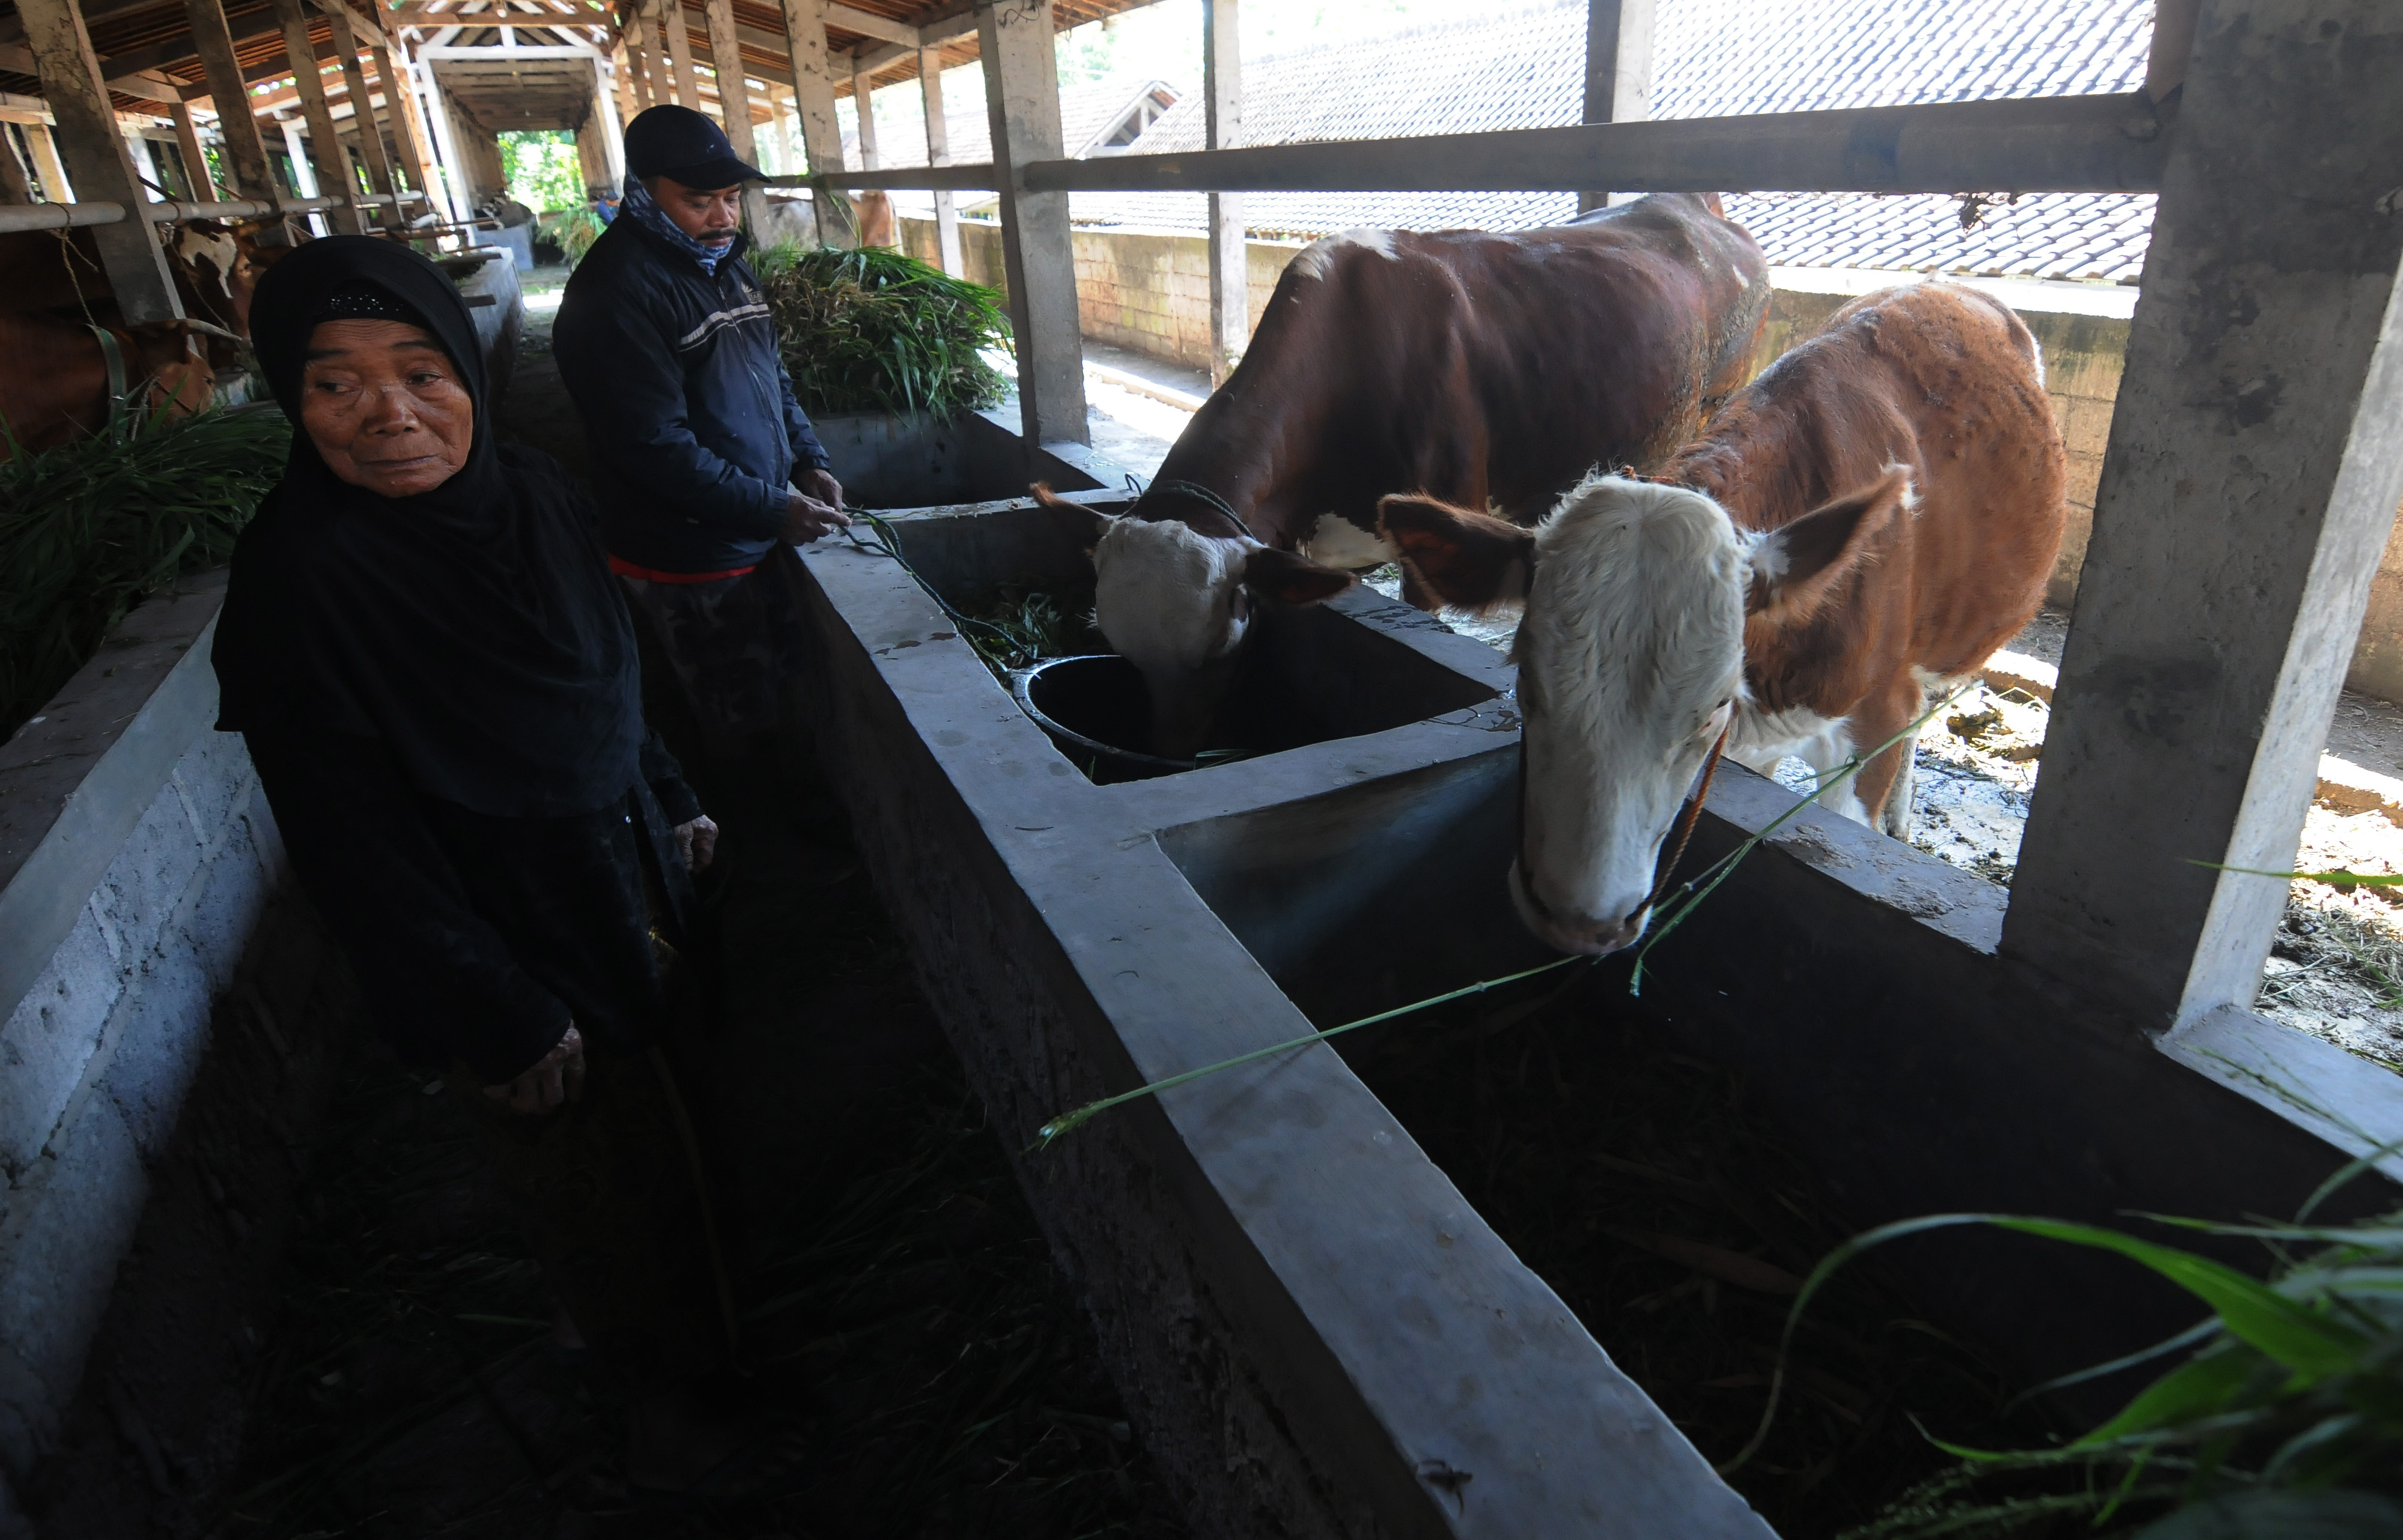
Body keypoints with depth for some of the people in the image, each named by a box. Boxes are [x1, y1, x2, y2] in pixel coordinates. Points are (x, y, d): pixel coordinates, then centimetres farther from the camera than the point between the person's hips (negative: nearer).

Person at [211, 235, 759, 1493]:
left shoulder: (530, 495, -6)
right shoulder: (295, 577, -24)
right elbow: (356, 846, -21)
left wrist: (671, 805, 14)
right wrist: (499, 1021, -17)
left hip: (627, 888, 6)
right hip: (501, 948, -6)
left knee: (669, 1135, 25)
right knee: (595, 1186, 15)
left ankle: (707, 1333, 53)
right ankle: (658, 1390, 44)